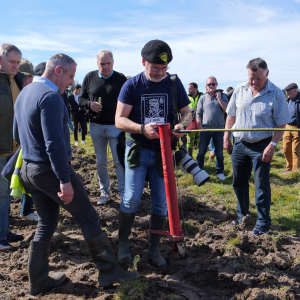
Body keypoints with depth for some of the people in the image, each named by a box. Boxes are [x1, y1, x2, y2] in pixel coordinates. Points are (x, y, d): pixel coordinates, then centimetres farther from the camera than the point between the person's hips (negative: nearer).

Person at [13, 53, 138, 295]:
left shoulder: (25, 93, 13)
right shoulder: (50, 96, -18)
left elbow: (17, 133, 21)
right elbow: (54, 143, -24)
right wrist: (65, 180, -23)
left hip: (28, 169, 9)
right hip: (50, 170, -9)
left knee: (46, 223, 18)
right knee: (88, 217, 1)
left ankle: (38, 280, 25)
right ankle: (109, 271, 11)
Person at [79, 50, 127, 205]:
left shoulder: (121, 78, -2)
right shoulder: (89, 77, 4)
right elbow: (81, 98, 12)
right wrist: (89, 104, -11)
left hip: (115, 126, -3)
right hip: (96, 126, 3)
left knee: (119, 161, 0)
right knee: (100, 162, 11)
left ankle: (123, 192, 12)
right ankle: (104, 192, 23)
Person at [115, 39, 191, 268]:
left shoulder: (174, 84, 0)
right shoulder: (132, 85, -6)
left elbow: (187, 113, 4)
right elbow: (119, 120, -10)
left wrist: (182, 125, -21)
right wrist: (142, 128, -28)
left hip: (163, 150, 2)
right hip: (138, 149, -2)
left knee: (161, 202, 6)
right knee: (132, 199, -4)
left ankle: (154, 249, 22)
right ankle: (123, 243, 18)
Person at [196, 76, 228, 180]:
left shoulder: (222, 96, 6)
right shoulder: (203, 98, 6)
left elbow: (227, 109, -8)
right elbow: (198, 114, 6)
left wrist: (219, 98, -13)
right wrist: (200, 127, -3)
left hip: (219, 129, 0)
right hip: (205, 129, 0)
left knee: (219, 153, 8)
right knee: (201, 152, 5)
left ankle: (220, 172, 21)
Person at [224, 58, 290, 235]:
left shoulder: (276, 94, -10)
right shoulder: (240, 90, 1)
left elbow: (281, 124, -9)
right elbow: (231, 115, 9)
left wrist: (272, 145, -18)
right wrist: (226, 138, 6)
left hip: (261, 146, -4)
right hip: (239, 144, 4)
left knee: (262, 185, -1)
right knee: (239, 182, 14)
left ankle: (263, 223, 13)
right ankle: (243, 214, 36)